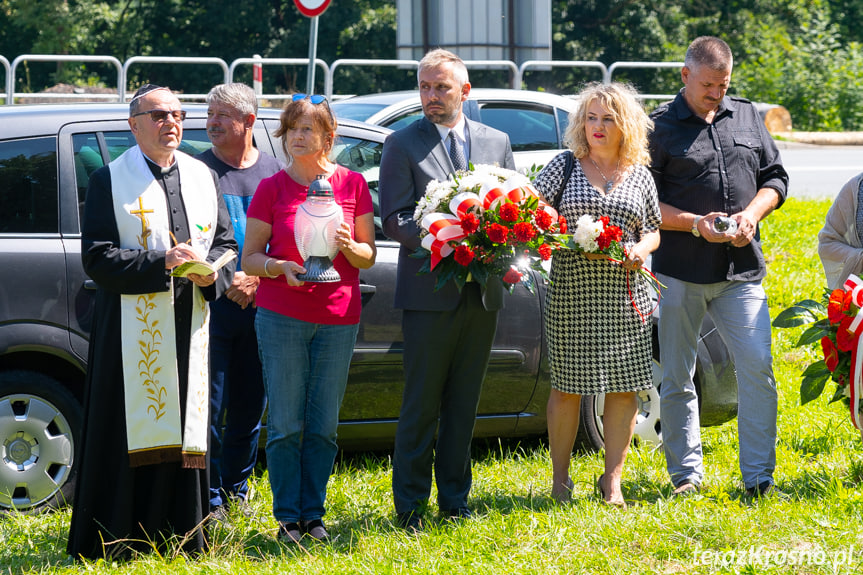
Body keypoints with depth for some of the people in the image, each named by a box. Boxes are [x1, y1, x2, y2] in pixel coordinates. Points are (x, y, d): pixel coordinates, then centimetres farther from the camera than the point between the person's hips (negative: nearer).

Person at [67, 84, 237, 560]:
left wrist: (211, 272, -6)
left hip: (188, 327, 4)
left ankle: (180, 536, 10)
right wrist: (160, 264, -18)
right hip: (132, 329, -4)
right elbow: (96, 256, -7)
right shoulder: (110, 180, 0)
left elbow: (225, 242, 17)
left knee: (184, 427, 4)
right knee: (133, 431, -6)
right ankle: (117, 542, -1)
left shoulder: (203, 177, 14)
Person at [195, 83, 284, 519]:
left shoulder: (275, 172, 10)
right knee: (209, 406, -4)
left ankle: (236, 489, 22)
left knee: (250, 407, 9)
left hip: (262, 305, 3)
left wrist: (256, 279, -7)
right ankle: (209, 499, 2)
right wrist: (224, 280, -13)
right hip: (212, 304, -3)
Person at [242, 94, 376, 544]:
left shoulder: (352, 185, 5)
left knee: (324, 425, 5)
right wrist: (281, 267, -16)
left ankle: (313, 514, 14)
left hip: (339, 318, 2)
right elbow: (249, 258, 4)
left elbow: (369, 256, 10)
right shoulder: (272, 189, 2)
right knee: (286, 424, -3)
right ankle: (288, 517, 5)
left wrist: (349, 246, -11)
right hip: (281, 315, -2)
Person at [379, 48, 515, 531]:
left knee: (464, 403, 10)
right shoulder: (403, 145, -1)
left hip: (482, 293, 4)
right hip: (429, 292, -4)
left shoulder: (497, 142, 11)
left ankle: (455, 497, 19)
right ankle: (410, 504, 4)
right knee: (422, 405, -2)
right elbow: (395, 221, -7)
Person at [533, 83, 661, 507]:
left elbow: (653, 231, 15)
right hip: (571, 292, -2)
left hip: (625, 293, 2)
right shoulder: (564, 166, 4)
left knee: (623, 387, 2)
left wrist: (640, 250, -7)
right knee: (567, 386, 0)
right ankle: (560, 477, 13)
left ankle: (612, 479, 13)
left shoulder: (639, 176, 10)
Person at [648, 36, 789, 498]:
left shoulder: (746, 117, 12)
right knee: (676, 379, 4)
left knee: (758, 369, -5)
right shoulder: (659, 127, -1)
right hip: (679, 272, -3)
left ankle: (758, 477, 1)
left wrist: (751, 214, -4)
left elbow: (775, 178, 16)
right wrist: (695, 224, -16)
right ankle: (685, 474, 16)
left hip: (742, 270, 3)